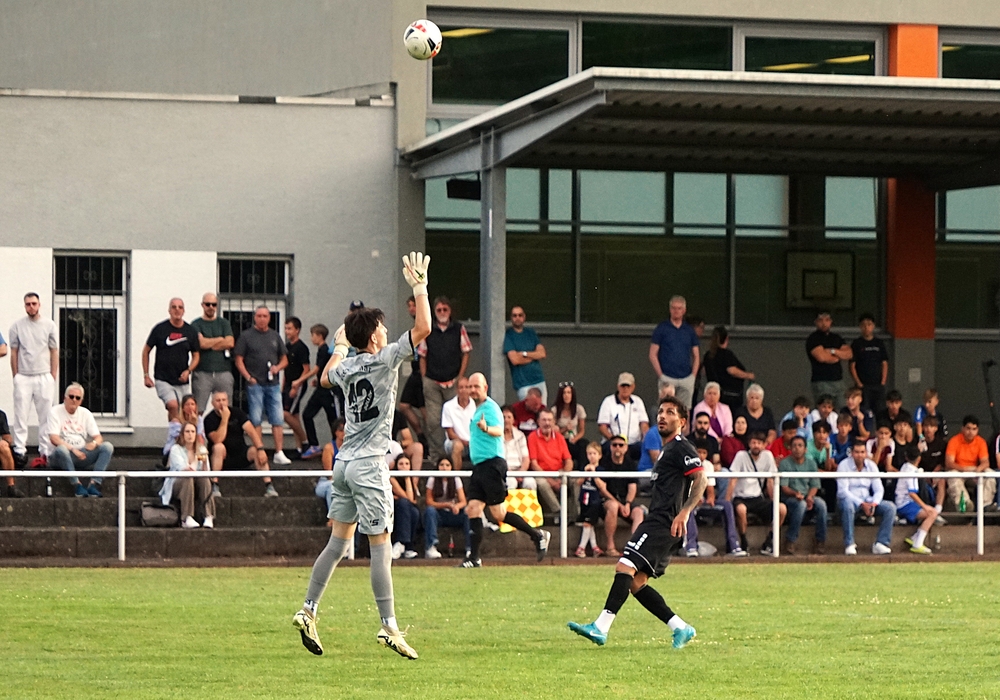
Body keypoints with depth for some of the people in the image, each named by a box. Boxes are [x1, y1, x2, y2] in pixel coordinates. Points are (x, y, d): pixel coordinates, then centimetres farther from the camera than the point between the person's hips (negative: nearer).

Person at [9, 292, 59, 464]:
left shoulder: (49, 325, 5)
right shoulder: (17, 326, 5)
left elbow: (54, 353, 6)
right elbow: (14, 353, 7)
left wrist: (53, 377, 0)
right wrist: (16, 377, 1)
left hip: (44, 377, 0)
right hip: (23, 377, 0)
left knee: (46, 417, 1)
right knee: (20, 416, -2)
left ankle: (45, 451, 4)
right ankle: (20, 451, -1)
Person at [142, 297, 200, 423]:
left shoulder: (190, 331, 3)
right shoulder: (160, 329, -3)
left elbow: (196, 356, 12)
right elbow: (146, 351, 6)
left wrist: (188, 371, -8)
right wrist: (146, 375, 2)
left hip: (182, 381, 3)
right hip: (162, 379, -3)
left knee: (183, 412, 7)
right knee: (173, 405, -24)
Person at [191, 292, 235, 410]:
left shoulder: (224, 323, 15)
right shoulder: (196, 324, 7)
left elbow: (230, 343, 0)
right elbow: (201, 343, -9)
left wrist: (209, 344, -2)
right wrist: (220, 339, 2)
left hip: (223, 371, 2)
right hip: (202, 373, -2)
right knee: (198, 411, -8)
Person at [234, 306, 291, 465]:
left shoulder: (275, 336, 13)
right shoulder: (246, 336, 3)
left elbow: (284, 359, 18)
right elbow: (239, 361, 0)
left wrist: (278, 367, -3)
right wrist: (248, 377, -11)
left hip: (273, 384, 3)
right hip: (255, 383, -3)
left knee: (278, 419, -1)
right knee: (256, 420, -1)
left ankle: (279, 453, 1)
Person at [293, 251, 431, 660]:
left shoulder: (346, 366, 10)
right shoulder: (384, 360, -10)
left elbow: (327, 377, 35)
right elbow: (423, 328, -17)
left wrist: (339, 345, 48)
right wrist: (418, 286, -8)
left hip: (344, 461, 7)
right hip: (369, 465, -7)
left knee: (338, 542, 14)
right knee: (381, 548, -6)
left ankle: (308, 611, 12)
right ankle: (389, 627, -7)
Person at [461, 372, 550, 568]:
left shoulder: (490, 408, -10)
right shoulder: (478, 409, 18)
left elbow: (499, 430, -28)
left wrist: (486, 429, -46)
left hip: (492, 464, -9)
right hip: (480, 466, 9)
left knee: (499, 513, -7)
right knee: (473, 508, -1)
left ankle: (538, 535, 7)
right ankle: (474, 558, -2)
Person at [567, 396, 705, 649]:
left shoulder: (681, 448, -5)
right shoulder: (667, 450, 25)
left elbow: (701, 479, -17)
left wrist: (684, 512, -27)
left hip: (663, 523, -11)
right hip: (657, 522, 11)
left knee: (625, 567, -22)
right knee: (636, 583, 6)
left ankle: (601, 627, -32)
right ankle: (680, 628, 7)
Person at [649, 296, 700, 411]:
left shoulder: (690, 331, 12)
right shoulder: (661, 329, 2)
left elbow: (696, 356, 15)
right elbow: (653, 355, 0)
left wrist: (693, 375, 2)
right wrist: (660, 375, -7)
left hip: (686, 379, 3)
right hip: (667, 378, -3)